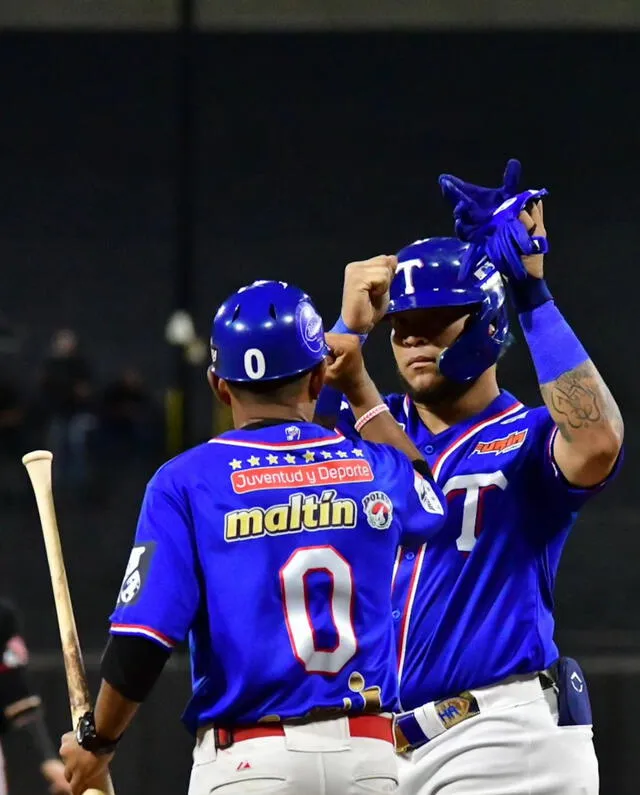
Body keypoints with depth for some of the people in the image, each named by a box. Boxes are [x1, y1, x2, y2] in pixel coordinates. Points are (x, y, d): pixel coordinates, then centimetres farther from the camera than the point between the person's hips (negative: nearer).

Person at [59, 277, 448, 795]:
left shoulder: (187, 481, -4)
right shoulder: (373, 470, 6)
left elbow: (143, 640, -9)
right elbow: (426, 498, 34)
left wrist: (97, 741, 7)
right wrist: (361, 388, 34)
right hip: (366, 752, 3)